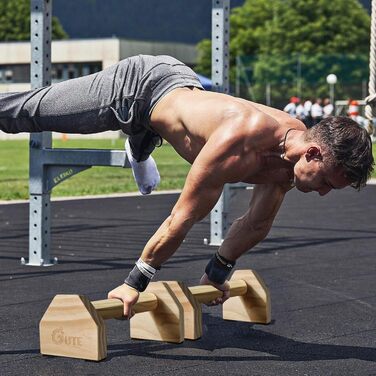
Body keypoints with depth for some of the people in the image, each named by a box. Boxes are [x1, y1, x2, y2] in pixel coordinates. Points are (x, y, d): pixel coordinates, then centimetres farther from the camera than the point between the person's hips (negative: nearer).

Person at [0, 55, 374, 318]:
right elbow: (183, 217, -37)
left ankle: (138, 155, 75)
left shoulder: (288, 163, -18)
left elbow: (257, 224, -1)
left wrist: (216, 273, 8)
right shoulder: (241, 142, -42)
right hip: (138, 88, -7)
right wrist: (134, 282, -30)